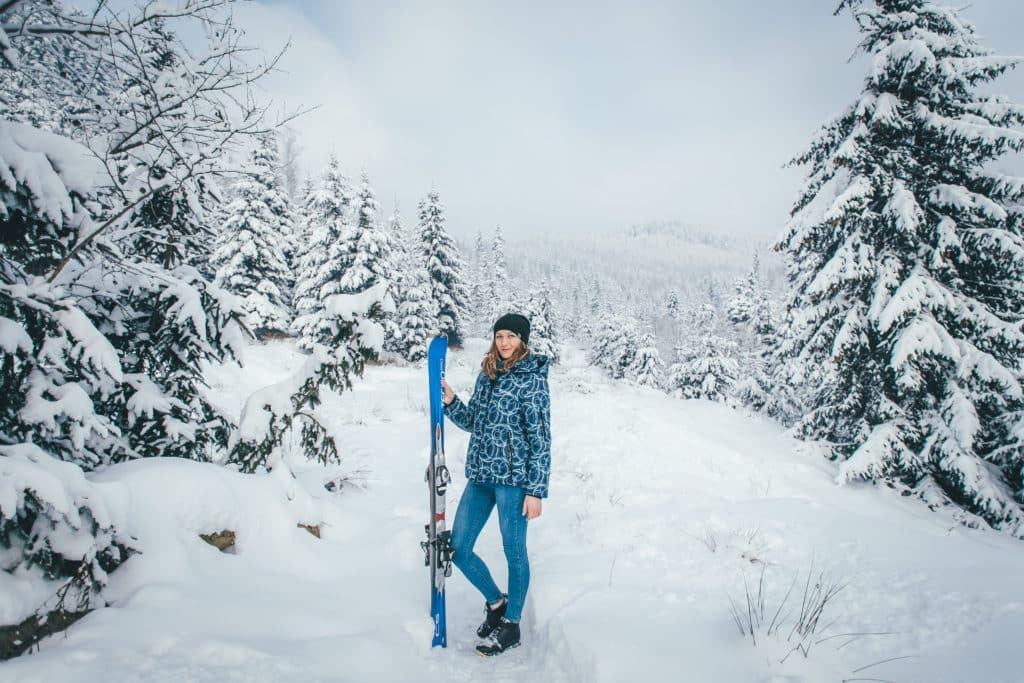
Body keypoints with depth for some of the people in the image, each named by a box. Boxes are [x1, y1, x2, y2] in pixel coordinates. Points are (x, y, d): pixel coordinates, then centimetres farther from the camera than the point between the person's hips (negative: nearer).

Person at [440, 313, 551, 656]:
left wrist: (536, 490, -13)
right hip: (480, 476, 7)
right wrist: (451, 403, 0)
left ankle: (511, 625, 24)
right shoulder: (486, 374, 11)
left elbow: (541, 439, -9)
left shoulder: (532, 379, -7)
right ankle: (496, 601, 32)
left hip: (513, 478, -7)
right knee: (458, 550, 8)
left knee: (514, 551, 5)